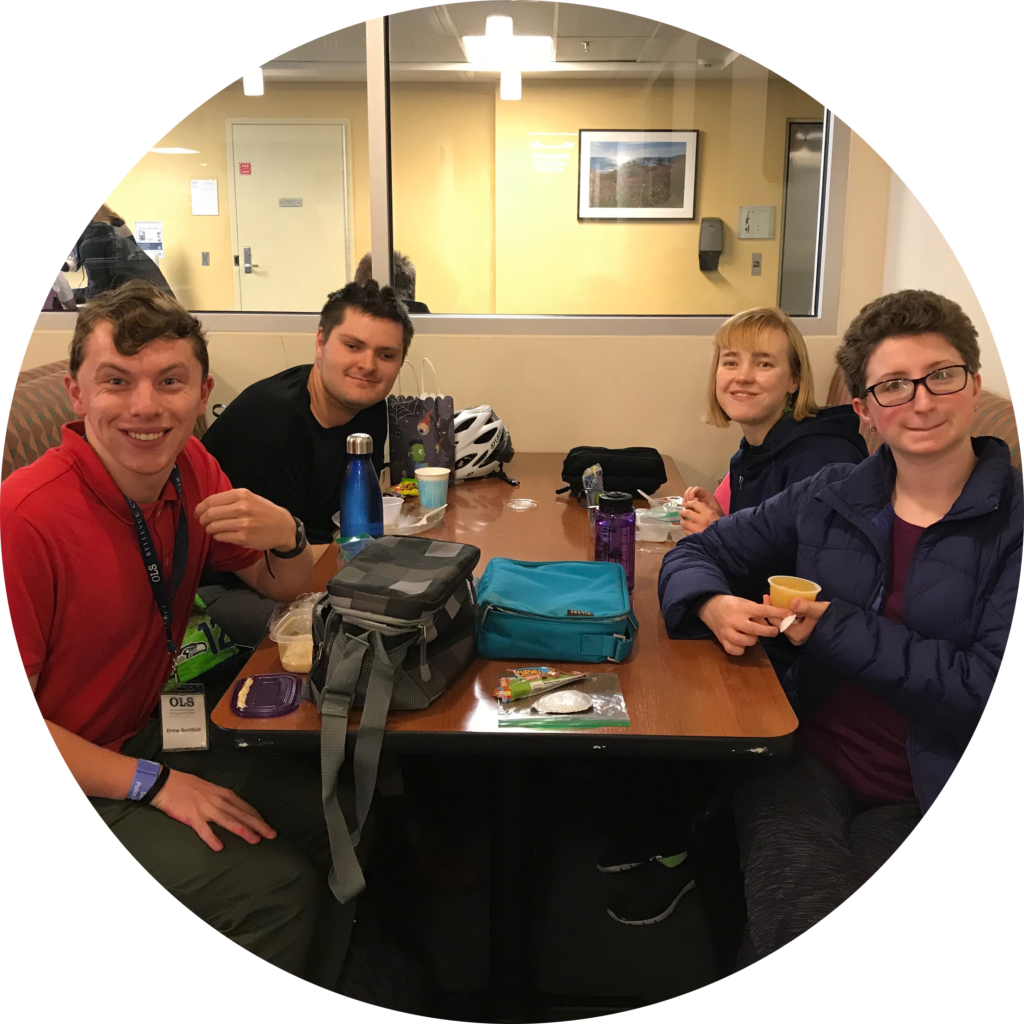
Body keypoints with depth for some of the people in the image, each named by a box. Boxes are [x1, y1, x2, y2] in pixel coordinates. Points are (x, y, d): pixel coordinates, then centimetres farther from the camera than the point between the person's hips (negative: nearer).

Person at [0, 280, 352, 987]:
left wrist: (286, 537, -16)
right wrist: (152, 783, -21)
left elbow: (286, 588, 7)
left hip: (154, 734, 7)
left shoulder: (191, 469, -5)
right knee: (276, 887, -20)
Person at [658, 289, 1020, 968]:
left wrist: (835, 627, -12)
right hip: (810, 761, 2)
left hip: (931, 795, -1)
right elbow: (696, 554, 15)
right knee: (800, 911, -28)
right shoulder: (831, 498, 8)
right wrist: (713, 605, -9)